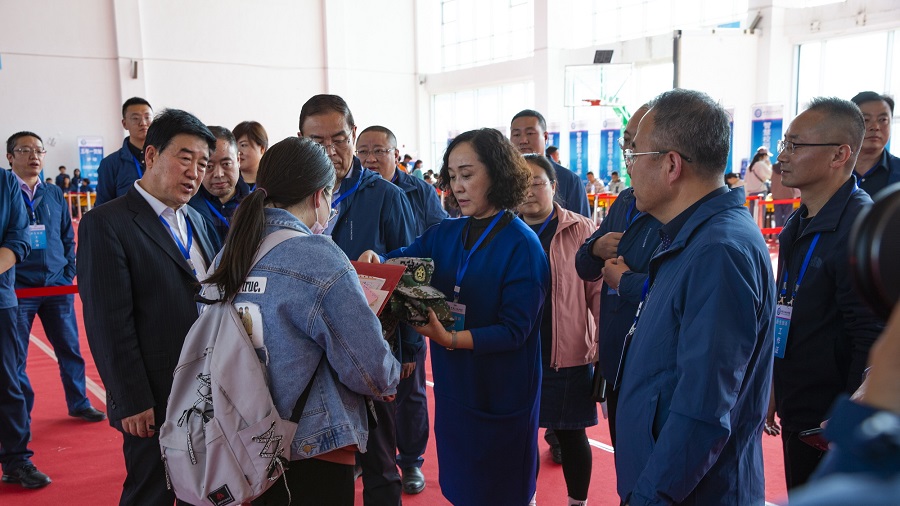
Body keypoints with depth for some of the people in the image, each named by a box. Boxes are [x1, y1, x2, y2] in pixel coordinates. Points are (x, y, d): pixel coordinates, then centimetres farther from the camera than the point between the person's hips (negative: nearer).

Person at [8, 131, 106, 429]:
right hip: (17, 289, -3)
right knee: (15, 356, 6)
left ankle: (78, 403, 23)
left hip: (57, 286, 3)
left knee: (70, 348, 9)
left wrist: (68, 274, 5)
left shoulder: (54, 194, 9)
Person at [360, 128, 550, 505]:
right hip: (452, 387, 6)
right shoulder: (446, 234, 3)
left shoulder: (521, 245, -16)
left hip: (499, 397, -5)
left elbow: (515, 330, -19)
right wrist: (374, 260, -20)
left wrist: (450, 339, -30)